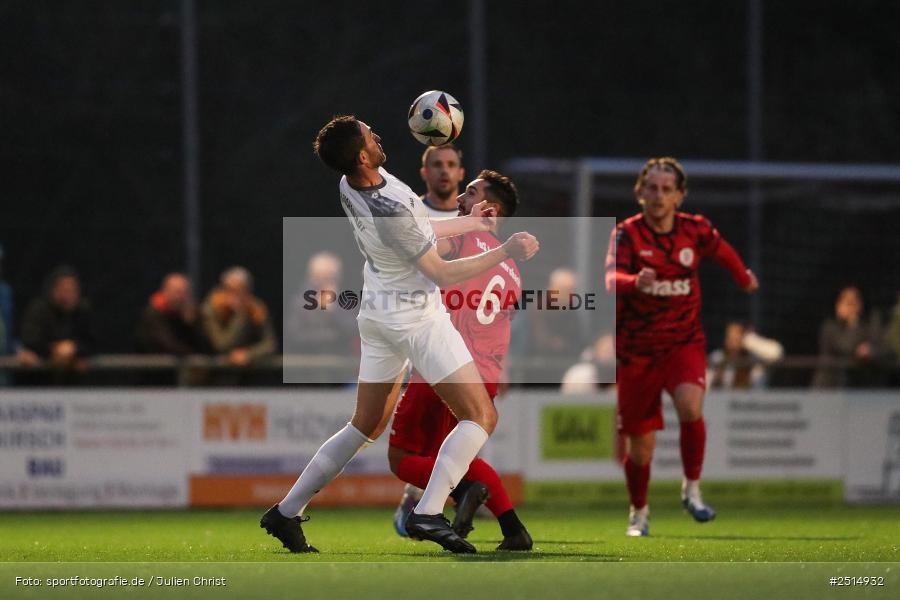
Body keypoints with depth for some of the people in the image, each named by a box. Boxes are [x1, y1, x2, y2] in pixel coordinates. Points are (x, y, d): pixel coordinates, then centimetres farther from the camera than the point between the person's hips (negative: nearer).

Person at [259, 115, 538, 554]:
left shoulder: (351, 188, -3)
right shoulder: (389, 213, -29)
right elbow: (441, 274, -20)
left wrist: (467, 223, 20)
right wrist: (505, 253, -17)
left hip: (377, 315, 9)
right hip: (416, 317, -9)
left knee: (366, 426, 18)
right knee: (480, 417, -2)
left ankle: (286, 512, 18)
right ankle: (428, 514, -16)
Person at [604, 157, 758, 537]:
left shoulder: (695, 230, -3)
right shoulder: (627, 234, -12)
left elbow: (721, 250, 21)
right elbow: (612, 279, -29)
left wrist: (743, 276, 38)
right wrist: (635, 282, -51)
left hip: (684, 343, 1)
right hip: (636, 350, -1)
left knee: (690, 408, -29)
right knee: (640, 446, 4)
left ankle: (692, 490, -8)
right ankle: (639, 512, 31)